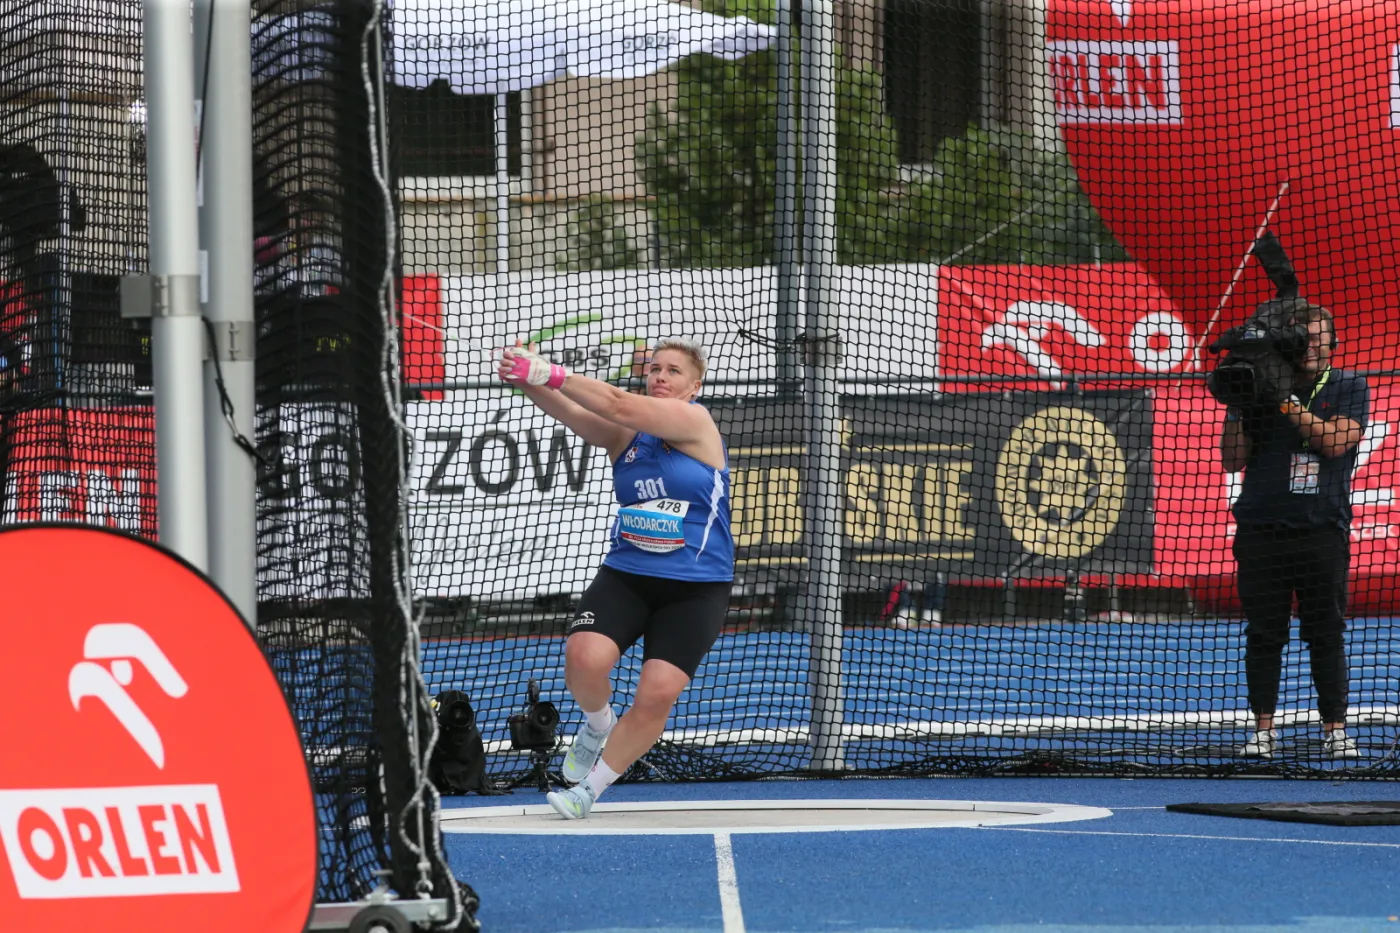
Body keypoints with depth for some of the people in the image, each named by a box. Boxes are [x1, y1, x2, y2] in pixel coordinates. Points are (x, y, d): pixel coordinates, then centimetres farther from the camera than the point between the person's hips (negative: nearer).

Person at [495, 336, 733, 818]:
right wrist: (531, 383, -35)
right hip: (626, 575, 3)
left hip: (696, 588, -3)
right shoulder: (625, 434, 5)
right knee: (584, 656, -23)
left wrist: (551, 374, -28)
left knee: (657, 694, -13)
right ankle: (598, 725, 11)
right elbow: (574, 413, -14)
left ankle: (590, 787, 7)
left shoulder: (695, 421, -8)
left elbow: (620, 405, -20)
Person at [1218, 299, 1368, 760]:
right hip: (1261, 528, 1)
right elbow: (1232, 460, 6)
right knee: (1264, 634, 3)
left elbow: (1335, 442, -10)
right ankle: (1264, 730, 9)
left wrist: (1289, 402, -13)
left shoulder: (1349, 388, 6)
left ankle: (1335, 730, 5)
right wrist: (1239, 407, -7)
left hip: (1322, 532, -1)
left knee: (1326, 634, 0)